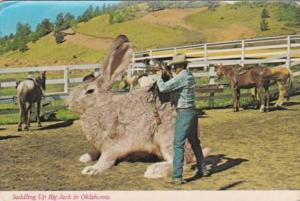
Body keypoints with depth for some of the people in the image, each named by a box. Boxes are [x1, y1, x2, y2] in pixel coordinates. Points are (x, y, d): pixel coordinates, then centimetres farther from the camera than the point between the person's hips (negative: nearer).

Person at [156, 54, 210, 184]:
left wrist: (159, 77, -3)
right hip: (192, 112, 9)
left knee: (178, 145, -7)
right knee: (195, 142, 21)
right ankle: (202, 170, 32)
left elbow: (163, 88, -22)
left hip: (184, 114, -9)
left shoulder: (181, 77, -18)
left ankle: (177, 177, -8)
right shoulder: (189, 76, 11)